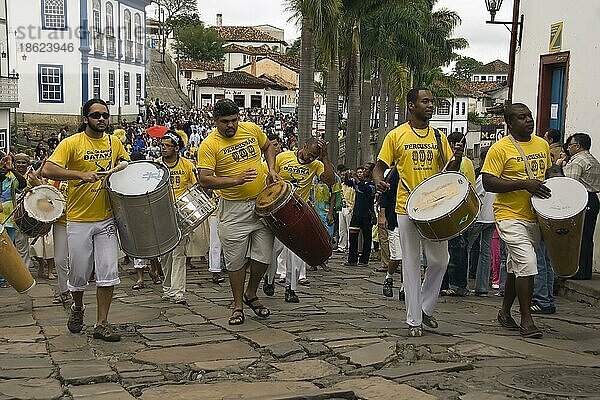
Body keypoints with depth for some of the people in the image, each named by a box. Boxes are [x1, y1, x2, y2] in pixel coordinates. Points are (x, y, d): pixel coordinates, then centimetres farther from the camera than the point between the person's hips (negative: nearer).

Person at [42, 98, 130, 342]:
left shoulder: (115, 144, 6)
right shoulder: (72, 143, -8)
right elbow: (47, 170, -18)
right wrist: (81, 174, -28)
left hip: (106, 218, 3)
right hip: (79, 220, -3)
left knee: (108, 273, -2)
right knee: (79, 274, 8)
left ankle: (101, 324, 8)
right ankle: (77, 309, 37)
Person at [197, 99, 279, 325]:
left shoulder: (251, 129, 1)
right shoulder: (209, 145, -12)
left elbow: (267, 147, 22)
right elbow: (205, 180, -19)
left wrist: (271, 170, 5)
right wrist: (236, 180, -28)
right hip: (234, 209, -3)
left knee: (263, 256, 6)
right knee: (236, 260, 4)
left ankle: (251, 295, 30)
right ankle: (238, 306, 22)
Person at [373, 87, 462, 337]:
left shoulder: (439, 138, 10)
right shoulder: (396, 136, 0)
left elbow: (448, 172, 12)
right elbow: (379, 167, 1)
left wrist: (457, 159, -10)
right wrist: (379, 181, -21)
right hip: (408, 208, -3)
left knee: (439, 261, 5)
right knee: (411, 264, 2)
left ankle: (425, 308, 25)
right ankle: (414, 320, 9)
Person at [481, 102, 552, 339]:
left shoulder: (542, 144, 11)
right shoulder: (500, 148, -10)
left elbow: (548, 172, 26)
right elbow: (488, 183, -15)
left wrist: (552, 190, 5)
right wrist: (524, 184, -22)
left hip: (535, 216, 7)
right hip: (510, 215, -7)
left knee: (516, 266, 17)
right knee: (527, 263, -16)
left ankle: (505, 311, 32)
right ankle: (526, 321, -7)